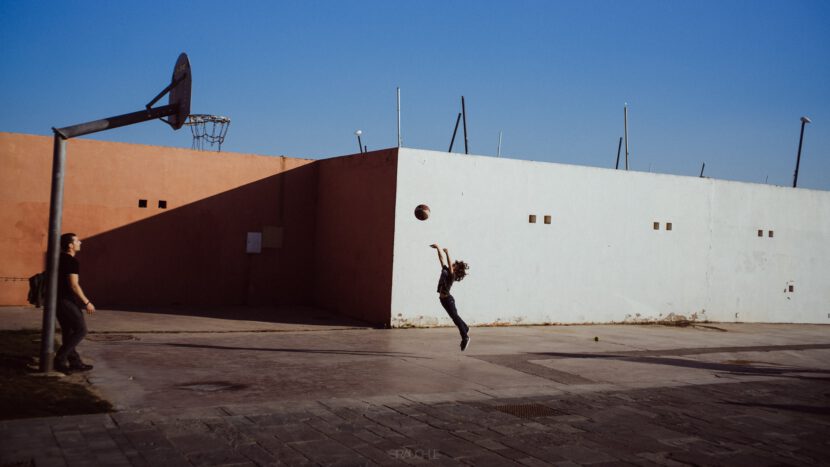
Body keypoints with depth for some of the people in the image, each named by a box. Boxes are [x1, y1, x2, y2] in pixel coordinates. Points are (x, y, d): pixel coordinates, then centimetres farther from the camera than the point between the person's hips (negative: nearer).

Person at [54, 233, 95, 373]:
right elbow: (74, 285, -21)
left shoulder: (60, 259, 13)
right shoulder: (72, 262, -17)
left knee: (68, 332, 11)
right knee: (81, 330, -5)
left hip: (60, 299, 10)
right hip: (67, 301, -10)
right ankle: (60, 359, -6)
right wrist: (87, 302, -16)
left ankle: (74, 362, 15)